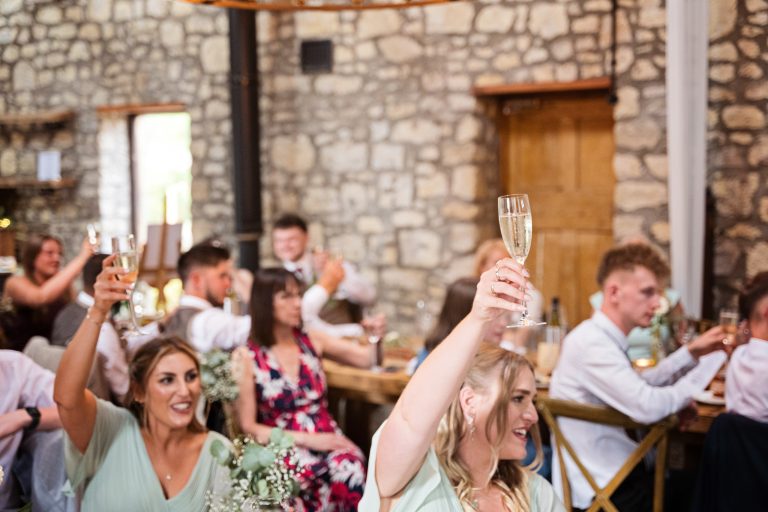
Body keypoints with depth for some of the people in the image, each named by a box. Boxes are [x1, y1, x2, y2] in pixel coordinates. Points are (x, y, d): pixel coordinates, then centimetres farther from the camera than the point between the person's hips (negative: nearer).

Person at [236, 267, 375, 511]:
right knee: (306, 473, -37)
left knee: (351, 469, -31)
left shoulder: (313, 341, 10)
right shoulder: (247, 358, -1)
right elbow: (248, 426, -1)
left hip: (327, 438, 3)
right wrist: (306, 439, -9)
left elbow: (368, 358, 8)